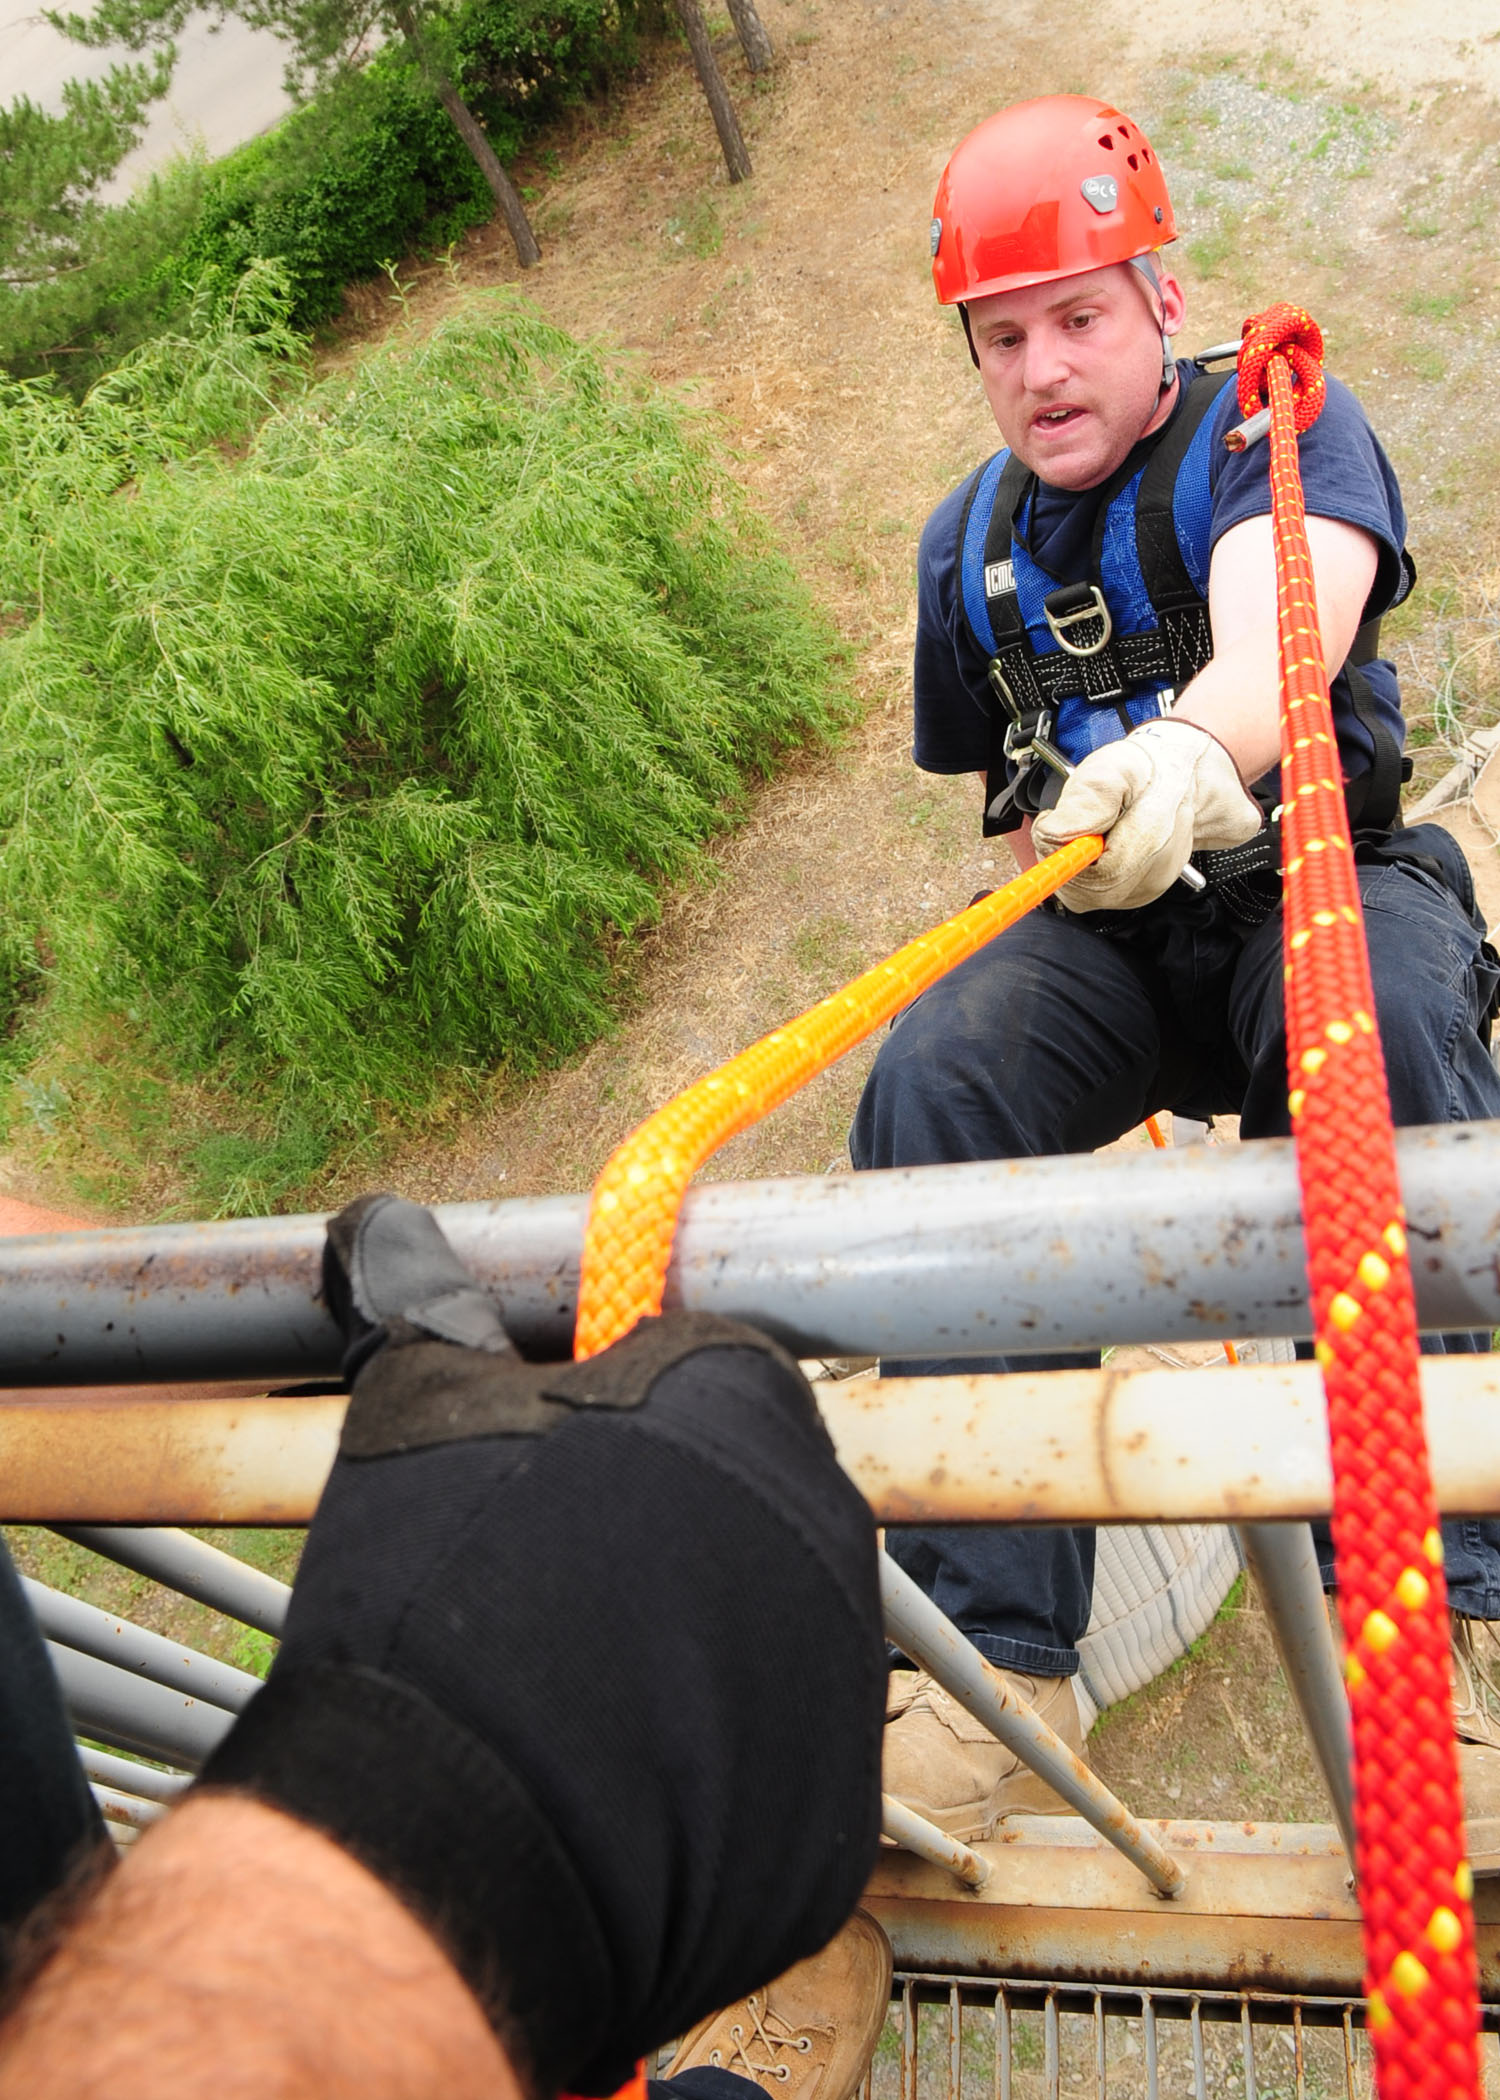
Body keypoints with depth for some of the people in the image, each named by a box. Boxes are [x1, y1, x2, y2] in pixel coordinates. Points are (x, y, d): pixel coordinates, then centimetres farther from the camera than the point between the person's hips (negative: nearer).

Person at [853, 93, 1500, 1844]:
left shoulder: (1282, 430, -1)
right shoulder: (969, 542, 13)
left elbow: (1284, 624, -26)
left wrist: (1193, 749, -48)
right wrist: (1061, 849, 3)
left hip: (1318, 876, -2)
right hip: (1100, 931, 3)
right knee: (930, 1079, -29)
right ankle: (990, 1661, -30)